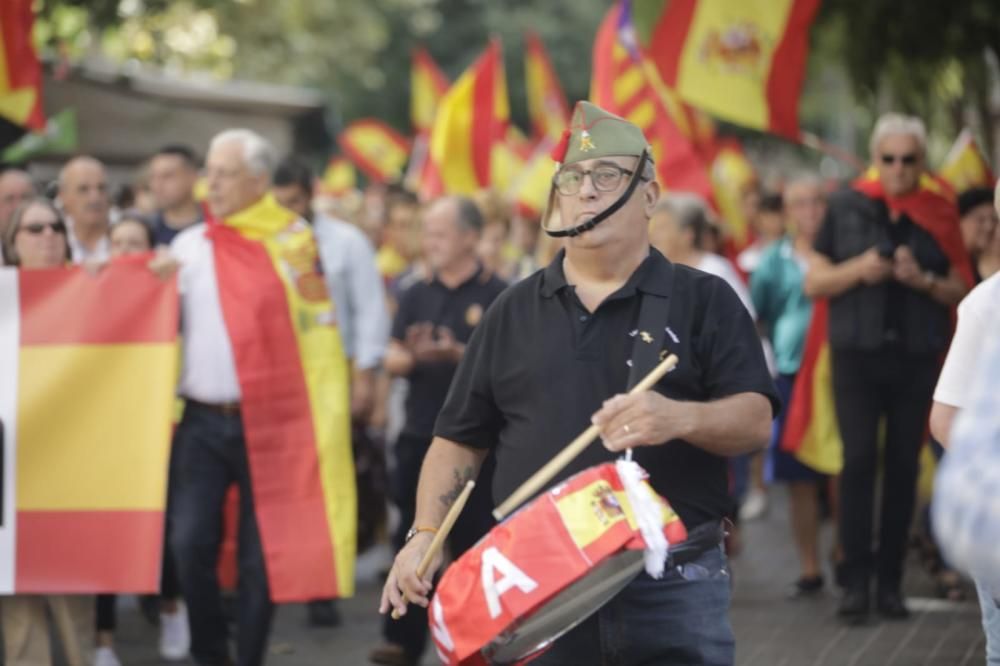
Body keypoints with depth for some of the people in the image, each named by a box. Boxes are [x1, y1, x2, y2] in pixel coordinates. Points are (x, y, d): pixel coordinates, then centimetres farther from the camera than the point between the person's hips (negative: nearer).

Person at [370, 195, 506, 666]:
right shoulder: (417, 296, 12)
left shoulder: (497, 297, -3)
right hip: (420, 434, 4)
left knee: (474, 542, 2)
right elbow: (392, 361, 9)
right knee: (412, 541, 4)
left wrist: (461, 355, -23)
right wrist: (413, 356, -14)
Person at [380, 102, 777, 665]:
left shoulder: (706, 301, 5)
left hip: (676, 583, -2)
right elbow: (460, 439, 15)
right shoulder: (514, 312, 13)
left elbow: (755, 421, -6)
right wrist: (426, 535, 0)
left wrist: (679, 418, -26)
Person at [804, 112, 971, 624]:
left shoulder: (939, 215, 7)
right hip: (857, 354, -1)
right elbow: (813, 283, 5)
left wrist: (924, 280, -11)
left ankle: (890, 581, 9)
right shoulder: (846, 208, 4)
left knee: (904, 465, 3)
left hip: (918, 357, 1)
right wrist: (858, 269, -13)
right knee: (859, 460, -11)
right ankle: (857, 579, -7)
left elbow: (962, 291, 8)